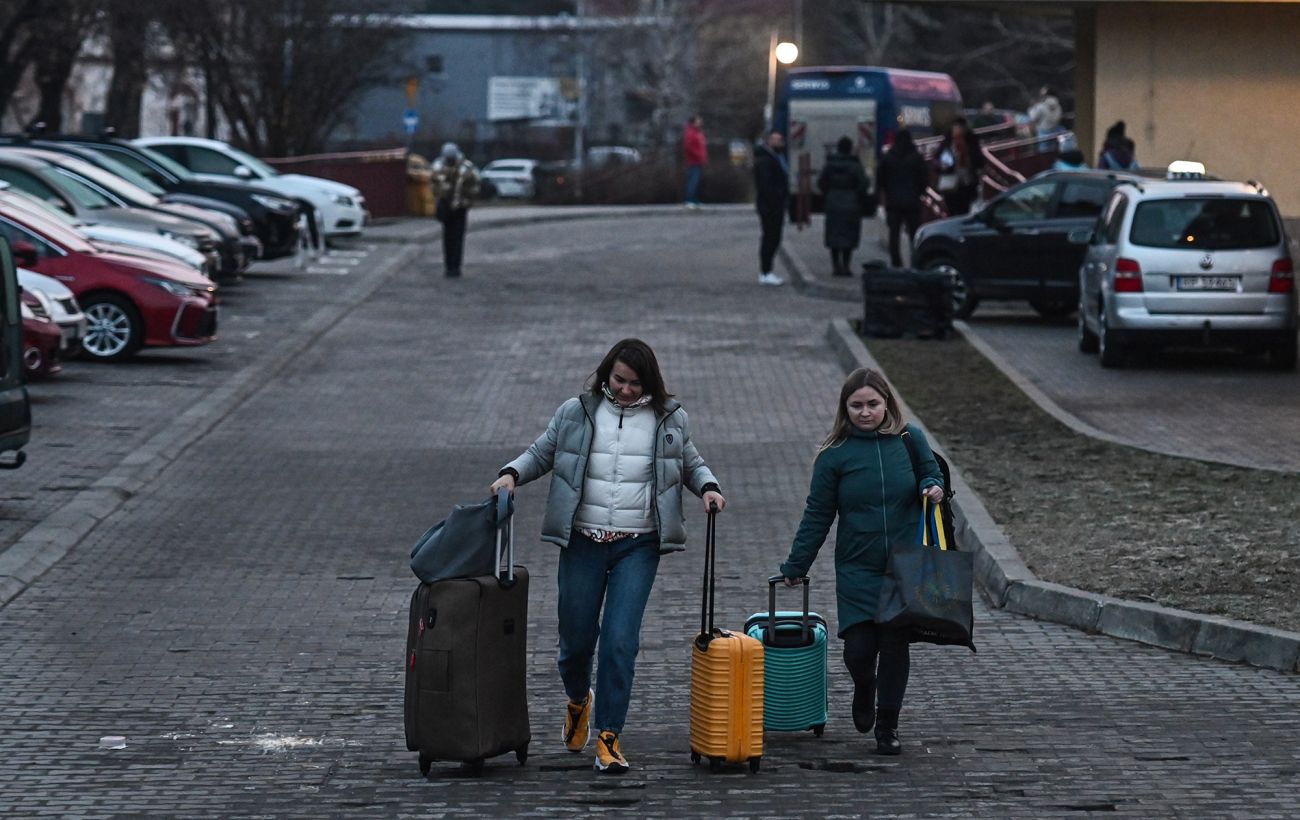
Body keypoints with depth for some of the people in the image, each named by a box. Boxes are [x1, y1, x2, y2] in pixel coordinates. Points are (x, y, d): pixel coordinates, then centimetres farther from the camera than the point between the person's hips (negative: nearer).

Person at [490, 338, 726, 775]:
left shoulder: (670, 419, 6)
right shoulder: (575, 413, 4)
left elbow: (691, 463, 21)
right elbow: (540, 454, 14)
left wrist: (708, 487, 1)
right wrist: (512, 474, -4)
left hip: (638, 546, -1)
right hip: (583, 542, 1)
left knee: (621, 641, -10)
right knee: (577, 637, 6)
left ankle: (608, 738, -4)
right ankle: (578, 699, 40)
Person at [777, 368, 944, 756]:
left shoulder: (910, 439, 1)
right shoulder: (835, 455, -2)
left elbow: (931, 474, 15)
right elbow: (817, 516, 4)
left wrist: (933, 488, -10)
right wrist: (795, 566, 5)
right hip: (857, 570, -1)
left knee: (895, 646, 1)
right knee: (858, 648, -6)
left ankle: (888, 727, 17)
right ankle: (864, 691, 29)